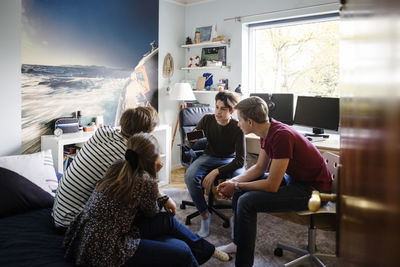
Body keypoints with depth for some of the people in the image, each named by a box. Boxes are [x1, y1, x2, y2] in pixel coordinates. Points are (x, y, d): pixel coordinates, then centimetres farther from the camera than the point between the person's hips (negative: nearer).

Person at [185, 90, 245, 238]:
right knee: (190, 176, -30)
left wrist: (216, 172, -30)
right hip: (209, 157, 2)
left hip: (230, 160, -2)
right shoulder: (207, 120, -8)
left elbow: (240, 160, -20)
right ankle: (204, 215, -12)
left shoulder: (237, 128, -16)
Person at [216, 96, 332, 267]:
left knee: (247, 201, -22)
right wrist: (232, 182, -4)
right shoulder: (268, 131, 0)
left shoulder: (281, 136, -29)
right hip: (293, 178, 10)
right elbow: (259, 168, 9)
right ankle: (238, 243, 23)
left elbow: (272, 186, -27)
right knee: (241, 187, 11)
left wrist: (236, 186, -15)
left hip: (312, 189, -10)